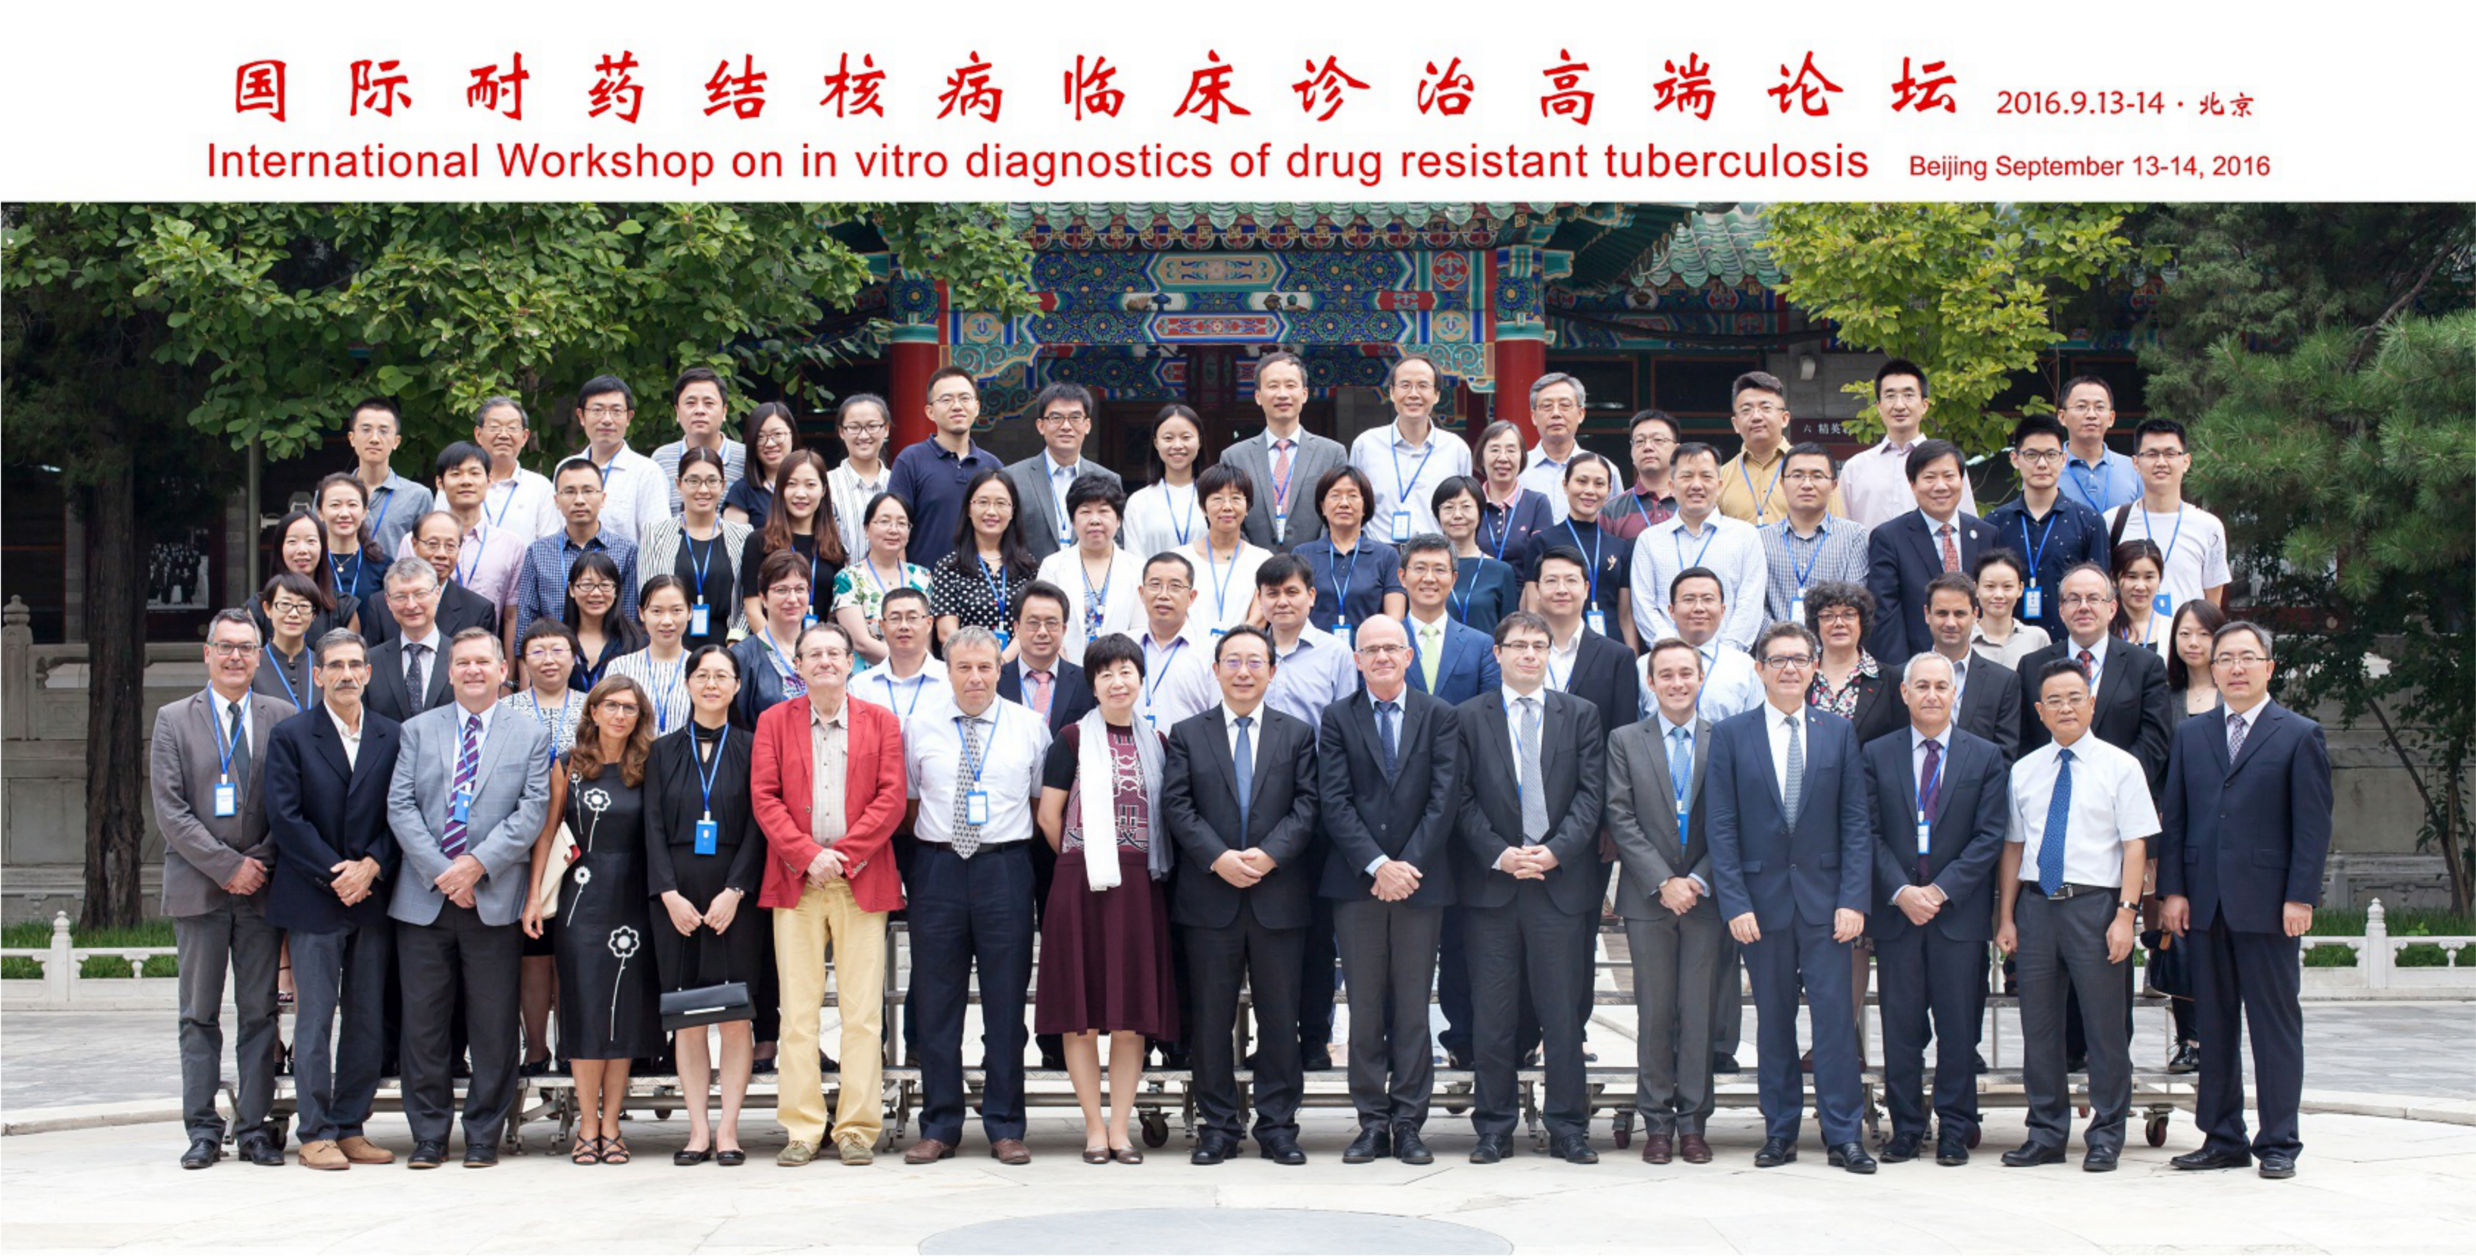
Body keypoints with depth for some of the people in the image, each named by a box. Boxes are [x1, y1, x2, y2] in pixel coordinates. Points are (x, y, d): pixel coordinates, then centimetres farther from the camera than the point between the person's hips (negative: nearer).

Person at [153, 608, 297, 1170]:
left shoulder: (282, 718, 7)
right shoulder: (174, 720, 4)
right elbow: (170, 812, -3)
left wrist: (263, 861, -8)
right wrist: (226, 866, -11)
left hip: (262, 886, 1)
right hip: (199, 887, -1)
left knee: (260, 1012, 3)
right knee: (200, 1015, 3)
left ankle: (256, 1126, 8)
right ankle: (203, 1129, 8)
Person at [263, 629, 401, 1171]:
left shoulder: (392, 737, 10)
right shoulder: (290, 735, 1)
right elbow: (285, 818, -6)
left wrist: (372, 866, -9)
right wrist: (333, 874, -12)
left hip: (373, 897, 3)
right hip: (312, 901, -3)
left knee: (368, 1021, 5)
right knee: (314, 1021, -2)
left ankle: (350, 1128, 14)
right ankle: (316, 1134, 3)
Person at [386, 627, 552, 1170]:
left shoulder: (530, 737, 8)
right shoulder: (418, 731, 12)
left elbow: (533, 810, -2)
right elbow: (400, 806, 2)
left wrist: (477, 865, -13)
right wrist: (440, 873, -10)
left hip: (494, 899, -1)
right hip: (424, 898, 1)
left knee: (493, 1025, 1)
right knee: (423, 1023, 3)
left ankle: (484, 1136, 11)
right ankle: (428, 1136, 12)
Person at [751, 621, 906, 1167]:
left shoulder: (880, 722, 9)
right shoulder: (774, 721, 10)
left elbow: (891, 798, 0)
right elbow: (764, 798, 1)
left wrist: (843, 855, -10)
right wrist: (807, 856, -11)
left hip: (862, 879, 0)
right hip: (795, 878, 1)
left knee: (862, 1012, -2)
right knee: (797, 1010, 0)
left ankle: (857, 1128, 3)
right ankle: (802, 1130, 4)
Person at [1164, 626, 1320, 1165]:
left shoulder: (1297, 734, 9)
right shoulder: (1187, 735, 8)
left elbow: (1307, 807, 0)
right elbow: (1177, 807, -1)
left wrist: (1269, 854, -14)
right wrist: (1218, 858, -14)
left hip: (1278, 897, 0)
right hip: (1209, 898, 0)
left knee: (1279, 1016, 3)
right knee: (1211, 1017, 4)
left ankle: (1278, 1126, 11)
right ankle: (1217, 1127, 11)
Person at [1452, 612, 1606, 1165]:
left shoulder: (1581, 715, 10)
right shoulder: (1468, 718, 8)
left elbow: (1591, 793, 2)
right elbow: (1463, 799, 2)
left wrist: (1556, 850, -10)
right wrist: (1498, 853, -10)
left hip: (1559, 879, 0)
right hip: (1490, 884, 0)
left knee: (1561, 1010, 2)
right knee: (1492, 1012, 2)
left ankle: (1568, 1127, 10)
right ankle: (1494, 1128, 10)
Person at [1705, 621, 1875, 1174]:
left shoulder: (1839, 733, 6)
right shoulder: (1730, 735, 3)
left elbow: (1857, 821, 3)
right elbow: (1722, 827, 0)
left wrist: (1854, 899, -5)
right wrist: (1735, 902, -8)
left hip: (1825, 896, 0)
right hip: (1762, 896, 0)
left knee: (1835, 1013, -4)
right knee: (1773, 1018, 6)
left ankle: (1844, 1134, 2)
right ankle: (1780, 1132, 14)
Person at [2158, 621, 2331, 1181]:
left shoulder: (2300, 735, 2)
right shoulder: (2190, 735, 13)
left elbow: (2314, 825, -3)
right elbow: (2174, 819, 12)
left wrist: (2299, 897, -10)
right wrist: (2172, 890, 3)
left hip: (2266, 904, -4)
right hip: (2204, 903, 4)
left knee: (2275, 1025, 0)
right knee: (2213, 1026, 8)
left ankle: (2279, 1143, 7)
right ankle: (2222, 1138, 15)